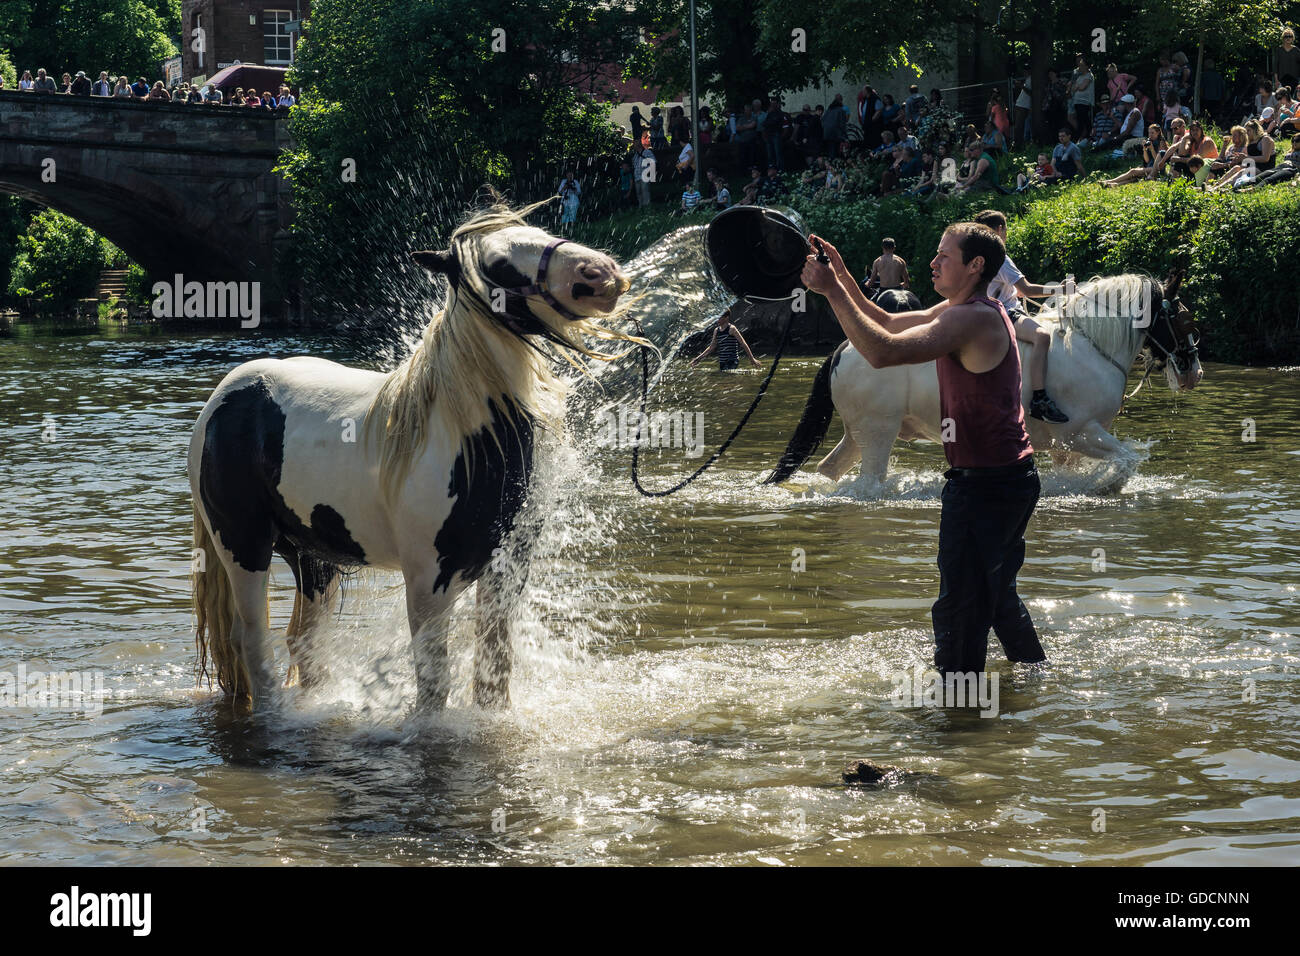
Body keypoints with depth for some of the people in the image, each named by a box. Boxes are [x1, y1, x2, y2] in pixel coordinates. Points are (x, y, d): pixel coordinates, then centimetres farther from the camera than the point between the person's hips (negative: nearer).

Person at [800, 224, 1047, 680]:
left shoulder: (972, 319, -22)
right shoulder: (959, 310, 11)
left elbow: (882, 352, -31)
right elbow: (887, 325, 20)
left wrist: (832, 291, -26)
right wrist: (842, 275, 9)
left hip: (984, 484, -11)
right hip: (1010, 476, 11)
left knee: (959, 609, -5)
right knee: (998, 597, 25)